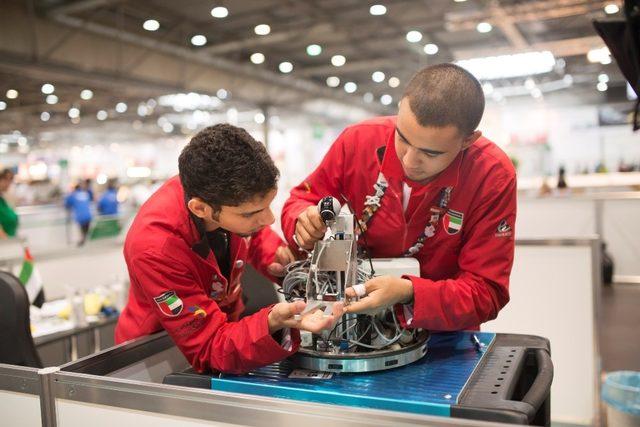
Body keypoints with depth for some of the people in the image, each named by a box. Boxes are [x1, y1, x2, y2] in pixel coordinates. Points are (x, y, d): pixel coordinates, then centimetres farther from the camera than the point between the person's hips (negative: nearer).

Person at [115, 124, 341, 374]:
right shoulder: (154, 250, -31)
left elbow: (254, 235, 7)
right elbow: (210, 349, -28)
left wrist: (277, 257, -12)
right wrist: (273, 324, -45)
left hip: (227, 327, 7)